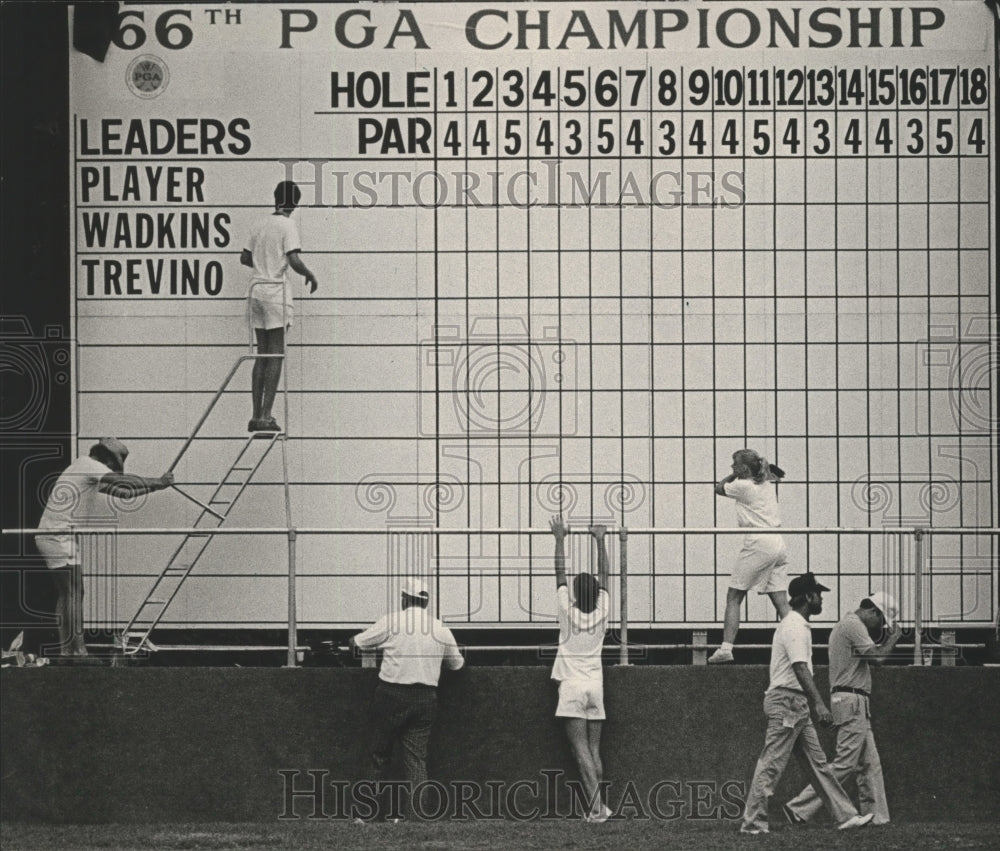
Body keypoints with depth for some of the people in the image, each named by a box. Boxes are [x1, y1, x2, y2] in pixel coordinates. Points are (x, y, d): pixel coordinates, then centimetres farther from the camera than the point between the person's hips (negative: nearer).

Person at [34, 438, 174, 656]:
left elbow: (123, 492, 22)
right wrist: (157, 482, -11)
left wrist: (156, 486, 16)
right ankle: (77, 649, -14)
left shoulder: (84, 467, 21)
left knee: (66, 593, 13)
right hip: (59, 536, -10)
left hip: (48, 535, 10)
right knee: (74, 593, -11)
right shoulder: (88, 465, -8)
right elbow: (123, 481, -19)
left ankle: (66, 648, 15)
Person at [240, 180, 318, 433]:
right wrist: (310, 275, 1)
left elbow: (245, 257, 18)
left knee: (262, 355, 11)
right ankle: (265, 415, -9)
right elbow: (294, 260, -17)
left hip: (256, 290, 6)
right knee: (276, 355, -3)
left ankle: (256, 415, 9)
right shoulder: (288, 226, -8)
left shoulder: (260, 225, 11)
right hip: (276, 291, -6)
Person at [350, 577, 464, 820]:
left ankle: (376, 811, 8)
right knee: (417, 757, 4)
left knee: (379, 754, 7)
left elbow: (358, 643, 5)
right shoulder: (441, 629, 6)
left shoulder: (391, 622, -5)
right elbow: (457, 663, 20)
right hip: (426, 697, 3)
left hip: (392, 695, -3)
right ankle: (420, 812, -7)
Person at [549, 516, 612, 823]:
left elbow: (560, 574, 0)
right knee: (594, 749, 8)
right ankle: (599, 805, 3)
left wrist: (560, 539, 8)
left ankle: (595, 805, -22)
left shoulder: (568, 612, -8)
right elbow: (604, 575, 9)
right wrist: (599, 541, 17)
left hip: (572, 685, -4)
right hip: (596, 685, 4)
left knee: (580, 749, -10)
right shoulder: (602, 612, -1)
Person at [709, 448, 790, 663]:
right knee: (780, 601, 4)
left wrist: (734, 474, 19)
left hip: (758, 543, -7)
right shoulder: (767, 484, 15)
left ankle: (726, 648, -8)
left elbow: (719, 488, 13)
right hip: (778, 544, 7)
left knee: (733, 598, -1)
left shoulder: (743, 486, -4)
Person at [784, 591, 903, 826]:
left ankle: (876, 815, 8)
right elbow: (877, 657, -19)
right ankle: (800, 807, -14)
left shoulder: (844, 625, 22)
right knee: (845, 762, -12)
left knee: (870, 763, 10)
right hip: (852, 700, -11)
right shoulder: (854, 625, -11)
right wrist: (894, 636, -3)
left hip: (856, 703, 11)